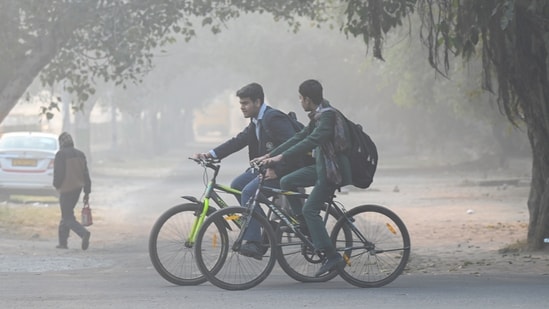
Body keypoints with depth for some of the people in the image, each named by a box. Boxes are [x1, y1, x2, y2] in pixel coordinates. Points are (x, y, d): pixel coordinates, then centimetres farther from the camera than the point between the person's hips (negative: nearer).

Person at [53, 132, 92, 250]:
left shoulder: (60, 155, -12)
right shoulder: (80, 154, 8)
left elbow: (58, 174, -15)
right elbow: (86, 175, 7)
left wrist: (56, 185, 6)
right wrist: (87, 192, 10)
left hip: (66, 189, -7)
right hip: (77, 188, 7)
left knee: (68, 218, -5)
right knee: (67, 214, 19)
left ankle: (84, 233, -28)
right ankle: (63, 242, 22)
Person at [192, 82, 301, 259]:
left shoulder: (273, 118, -19)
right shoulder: (256, 121, 12)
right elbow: (239, 141, 10)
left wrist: (276, 170, -28)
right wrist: (210, 154, 1)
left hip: (284, 171, -10)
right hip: (266, 167, 10)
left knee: (249, 191, -23)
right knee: (237, 185, 8)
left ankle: (254, 244, -23)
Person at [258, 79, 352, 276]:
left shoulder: (328, 116, -19)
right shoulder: (318, 116, 12)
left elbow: (311, 141, -29)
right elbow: (300, 138, 15)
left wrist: (281, 157, -32)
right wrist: (269, 155, 12)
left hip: (334, 168, -10)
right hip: (322, 165, 10)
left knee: (310, 209, -13)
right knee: (287, 182, 8)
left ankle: (332, 257, -14)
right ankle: (307, 229, 12)